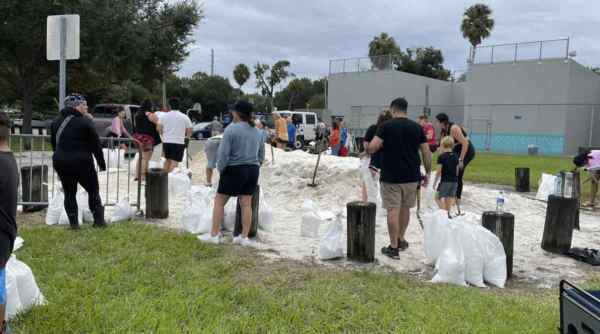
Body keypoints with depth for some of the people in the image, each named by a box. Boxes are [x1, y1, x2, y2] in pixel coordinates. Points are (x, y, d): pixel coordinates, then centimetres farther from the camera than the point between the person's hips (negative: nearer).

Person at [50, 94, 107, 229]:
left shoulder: (56, 122, 11)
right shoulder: (85, 122, -10)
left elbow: (54, 143, 19)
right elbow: (96, 145, -8)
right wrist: (101, 163, 0)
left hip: (61, 162, 6)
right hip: (81, 162, -5)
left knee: (69, 193, 12)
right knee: (93, 190, 8)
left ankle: (73, 222, 11)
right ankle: (99, 220, 6)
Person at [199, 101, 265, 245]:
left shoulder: (231, 129, -11)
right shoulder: (257, 131, 9)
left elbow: (224, 154, -15)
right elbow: (261, 156, 15)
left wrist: (220, 169, -2)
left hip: (234, 170, -6)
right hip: (253, 170, 6)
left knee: (219, 202, 7)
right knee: (246, 203, 10)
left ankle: (214, 235, 10)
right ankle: (244, 237, 13)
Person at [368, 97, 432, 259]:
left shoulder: (386, 126, -7)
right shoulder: (417, 127, 3)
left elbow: (372, 147, -16)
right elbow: (426, 152, 3)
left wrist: (368, 151, 6)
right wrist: (428, 172, 12)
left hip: (391, 176, -4)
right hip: (411, 176, 4)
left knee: (393, 210, 0)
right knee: (405, 208, 18)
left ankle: (393, 247, 3)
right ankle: (401, 240, 32)